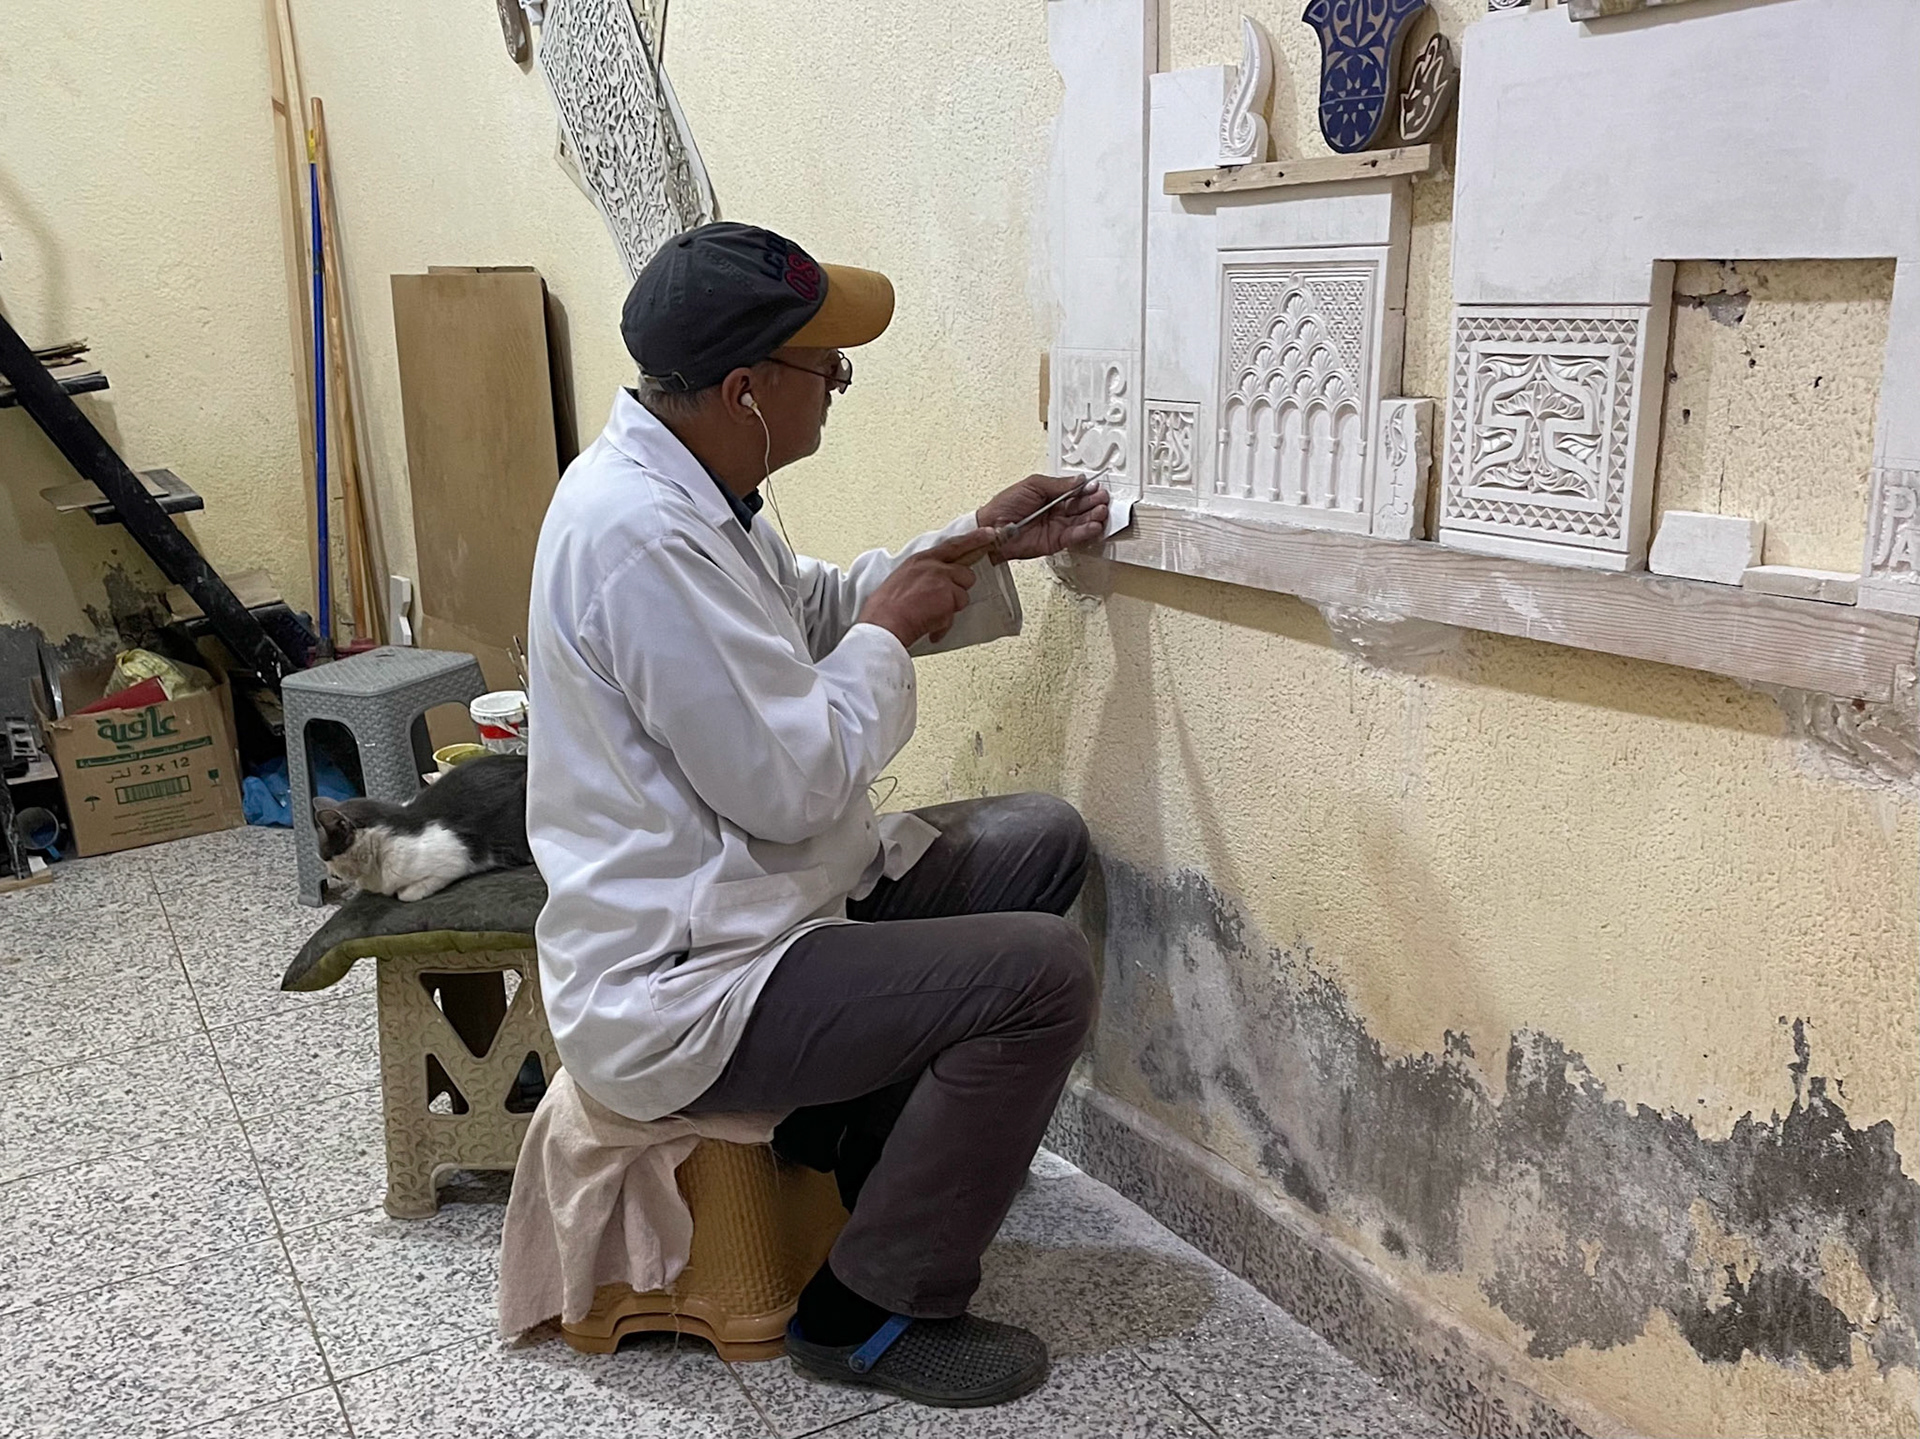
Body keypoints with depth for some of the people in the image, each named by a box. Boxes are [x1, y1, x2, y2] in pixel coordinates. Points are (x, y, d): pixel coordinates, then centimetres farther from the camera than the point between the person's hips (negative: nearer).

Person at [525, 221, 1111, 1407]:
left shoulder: (687, 483, 6)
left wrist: (980, 543, 13)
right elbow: (793, 783, -26)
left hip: (748, 896, 11)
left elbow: (808, 612, 22)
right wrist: (889, 631, -10)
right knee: (1043, 973, -20)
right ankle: (874, 1312, 0)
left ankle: (866, 1126, 20)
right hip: (680, 987, -11)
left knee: (1043, 840, 12)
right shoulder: (642, 532, -27)